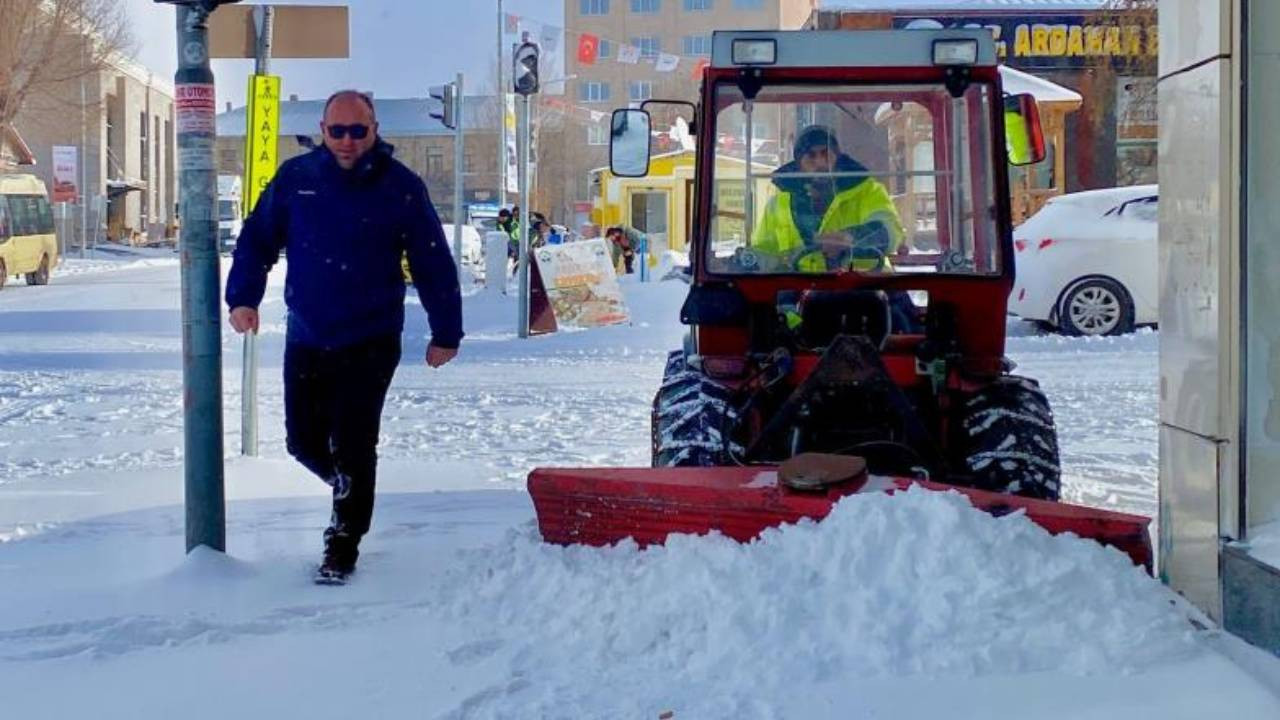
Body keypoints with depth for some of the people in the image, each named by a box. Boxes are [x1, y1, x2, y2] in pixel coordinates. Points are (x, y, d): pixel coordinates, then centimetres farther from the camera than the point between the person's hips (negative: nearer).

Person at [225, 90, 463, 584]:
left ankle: (343, 548, 8)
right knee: (304, 442, 8)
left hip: (370, 343, -3)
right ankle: (350, 488, 39)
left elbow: (434, 264, 0)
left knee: (352, 446, -6)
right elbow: (257, 238, 11)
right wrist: (243, 297, 0)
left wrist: (445, 333, 1)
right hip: (306, 339, 3)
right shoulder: (296, 178, 1)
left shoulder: (401, 187, -5)